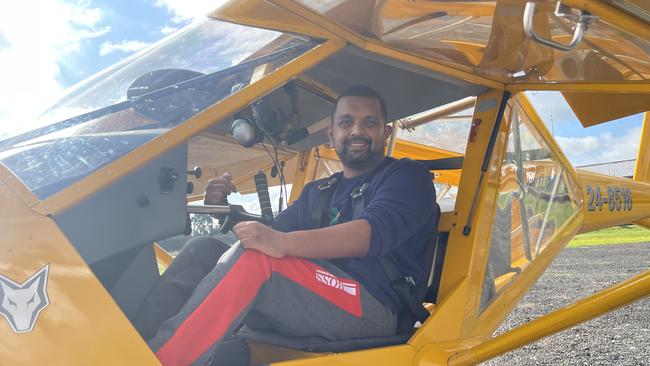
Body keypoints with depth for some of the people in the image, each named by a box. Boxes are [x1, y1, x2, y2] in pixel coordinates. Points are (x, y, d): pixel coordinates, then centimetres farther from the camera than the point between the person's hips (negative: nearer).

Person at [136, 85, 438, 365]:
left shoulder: (406, 176, 5)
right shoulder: (317, 192, 26)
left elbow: (376, 232, -16)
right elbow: (268, 234, 24)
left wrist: (284, 243, -31)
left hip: (373, 308, -6)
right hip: (309, 305, 6)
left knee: (251, 258, -29)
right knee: (203, 249, -8)